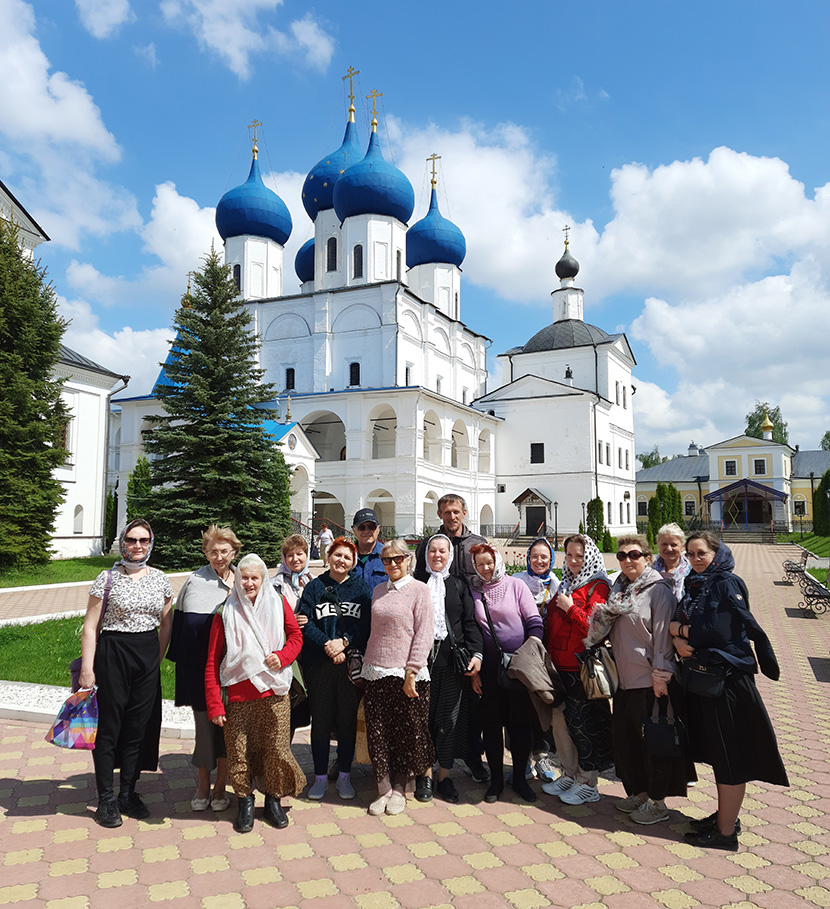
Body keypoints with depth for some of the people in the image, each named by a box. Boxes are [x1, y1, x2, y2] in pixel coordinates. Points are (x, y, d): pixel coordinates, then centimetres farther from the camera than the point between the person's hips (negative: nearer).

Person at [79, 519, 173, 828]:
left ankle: (128, 793, 24)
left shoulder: (159, 578, 5)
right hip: (113, 654, -3)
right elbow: (90, 625, -5)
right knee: (108, 726, 2)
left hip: (148, 656, 4)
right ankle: (106, 800, 15)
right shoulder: (108, 578, -5)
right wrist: (87, 668, -10)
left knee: (140, 726, 9)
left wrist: (157, 659, 11)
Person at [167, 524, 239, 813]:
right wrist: (179, 658, 6)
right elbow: (179, 621, 8)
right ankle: (203, 785, 23)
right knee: (204, 722, 5)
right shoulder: (193, 581, 3)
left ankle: (220, 786, 22)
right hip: (198, 666, 0)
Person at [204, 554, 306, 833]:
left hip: (273, 693, 0)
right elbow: (212, 662, 0)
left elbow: (296, 635, 13)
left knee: (276, 750, 3)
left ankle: (273, 800, 25)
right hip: (238, 696, 0)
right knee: (238, 752, 4)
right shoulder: (226, 613, 0)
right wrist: (214, 705, -5)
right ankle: (245, 802, 26)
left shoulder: (277, 604, 3)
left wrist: (282, 656, -8)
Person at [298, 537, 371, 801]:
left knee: (348, 720, 7)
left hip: (351, 664, 0)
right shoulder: (314, 587, 5)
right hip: (318, 664, 0)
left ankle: (344, 776, 20)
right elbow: (306, 623, -4)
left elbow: (366, 624, -2)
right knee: (320, 720, 5)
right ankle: (320, 776, 19)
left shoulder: (361, 588, 6)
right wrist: (327, 645, -16)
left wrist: (344, 642, -16)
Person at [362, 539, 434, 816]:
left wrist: (411, 673, -14)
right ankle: (384, 790, 17)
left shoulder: (419, 590, -5)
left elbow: (423, 635, -8)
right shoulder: (378, 591, 11)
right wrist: (366, 664, 11)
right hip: (376, 673, 4)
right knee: (378, 734, 5)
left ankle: (399, 790, 21)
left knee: (407, 733, 5)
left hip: (407, 675, -4)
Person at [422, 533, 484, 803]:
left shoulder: (459, 586, 13)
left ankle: (444, 774, 16)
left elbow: (470, 622, 8)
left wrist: (476, 653, -6)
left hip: (452, 659, 1)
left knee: (449, 718, 4)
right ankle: (425, 773, 15)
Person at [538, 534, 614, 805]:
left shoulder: (597, 587, -9)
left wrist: (571, 608, -18)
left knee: (583, 724, 1)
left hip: (582, 668, -7)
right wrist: (547, 654, 15)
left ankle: (588, 784, 15)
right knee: (560, 722, 13)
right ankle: (569, 775, 29)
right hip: (559, 666, 8)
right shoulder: (565, 584, 15)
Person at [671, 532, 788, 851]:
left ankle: (726, 832, 12)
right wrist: (678, 640, -11)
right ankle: (725, 815, 32)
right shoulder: (693, 587, 10)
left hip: (728, 677, -8)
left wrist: (681, 629, -9)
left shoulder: (727, 584, -13)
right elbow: (679, 623, 9)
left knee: (729, 755, 2)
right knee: (717, 753, 18)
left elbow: (716, 632, -21)